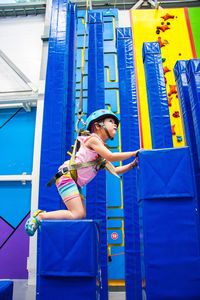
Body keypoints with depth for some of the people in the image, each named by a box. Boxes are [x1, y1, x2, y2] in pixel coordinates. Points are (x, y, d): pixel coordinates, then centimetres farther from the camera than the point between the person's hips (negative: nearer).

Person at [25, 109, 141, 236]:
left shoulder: (102, 149, 21)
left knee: (81, 215, 3)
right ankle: (39, 217, -4)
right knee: (77, 215, -16)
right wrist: (133, 153, -8)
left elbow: (114, 171, 18)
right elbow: (111, 157, -18)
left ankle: (42, 214, 10)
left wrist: (132, 164, 8)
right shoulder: (93, 139, -5)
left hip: (75, 183, 10)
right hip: (67, 177, -10)